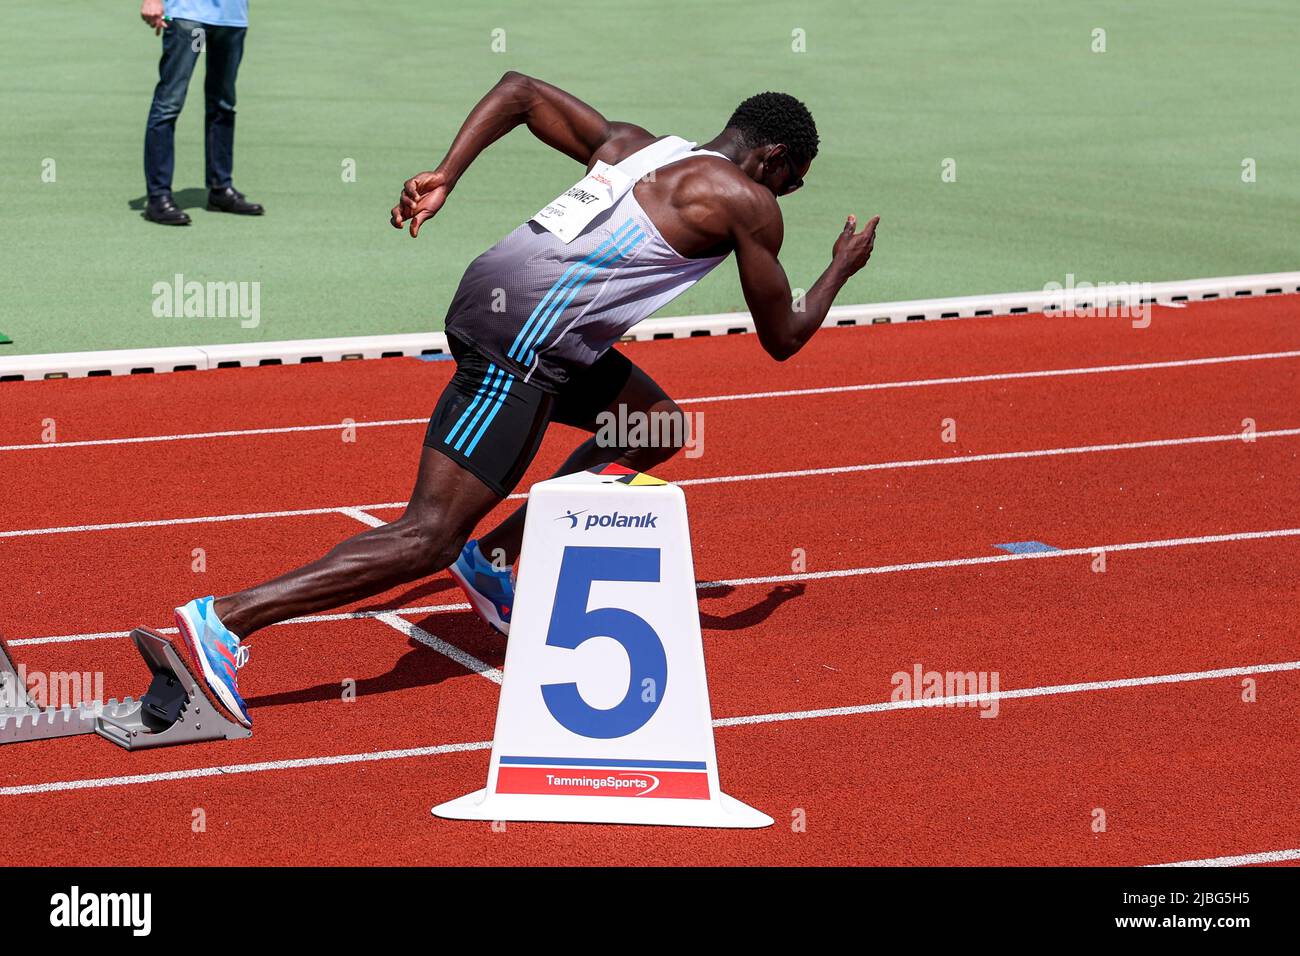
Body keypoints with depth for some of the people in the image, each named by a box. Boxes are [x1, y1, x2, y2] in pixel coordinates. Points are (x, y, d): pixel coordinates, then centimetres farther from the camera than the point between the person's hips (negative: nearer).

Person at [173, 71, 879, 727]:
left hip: (485, 297, 10)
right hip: (519, 344, -10)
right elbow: (781, 340, 11)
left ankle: (493, 555, 20)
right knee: (429, 538, -11)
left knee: (656, 424, 25)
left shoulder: (629, 145, 23)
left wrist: (444, 177, 15)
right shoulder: (747, 203, 2)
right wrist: (842, 269, 29)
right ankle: (225, 618, -20)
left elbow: (519, 90, 24)